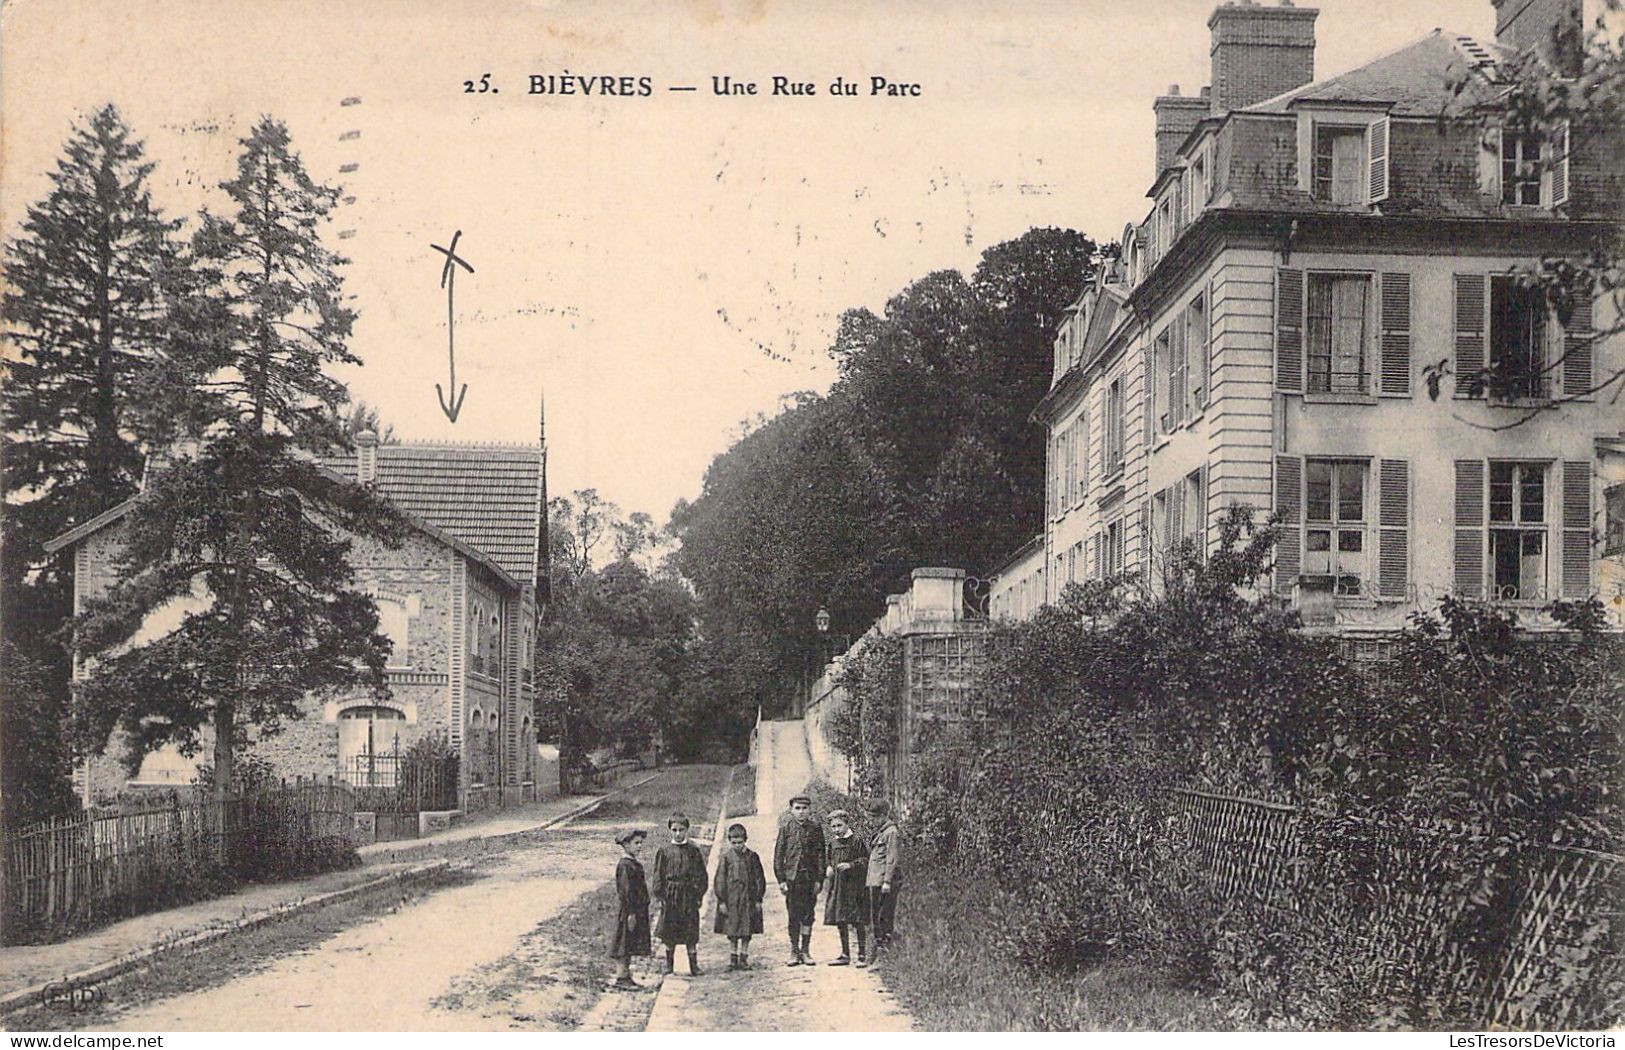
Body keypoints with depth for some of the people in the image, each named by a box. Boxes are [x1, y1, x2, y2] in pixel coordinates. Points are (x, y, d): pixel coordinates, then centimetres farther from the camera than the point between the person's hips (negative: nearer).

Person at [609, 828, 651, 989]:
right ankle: (621, 977, 0)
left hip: (638, 911, 9)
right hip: (628, 911, -9)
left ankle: (626, 976, 19)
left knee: (631, 946, 13)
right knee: (624, 944, -4)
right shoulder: (625, 866, -16)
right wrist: (631, 913, -21)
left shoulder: (636, 864, 13)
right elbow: (626, 891, -19)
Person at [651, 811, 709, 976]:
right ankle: (668, 962, 19)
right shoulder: (664, 851, 2)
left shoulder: (693, 851, 2)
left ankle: (694, 964, 10)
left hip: (689, 896, 0)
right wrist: (660, 895, -3)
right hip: (670, 896, 0)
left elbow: (700, 875, 4)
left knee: (690, 932, 2)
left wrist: (699, 895, -2)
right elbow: (658, 875, 3)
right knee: (669, 932, 6)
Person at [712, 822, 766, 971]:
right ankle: (733, 956, 17)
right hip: (730, 899, 0)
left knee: (747, 931, 4)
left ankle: (744, 957, 14)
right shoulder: (726, 856, -2)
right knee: (732, 931, 6)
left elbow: (759, 879, 4)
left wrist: (758, 900, 0)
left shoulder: (752, 856, 0)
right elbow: (720, 880, 0)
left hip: (748, 899, 0)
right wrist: (721, 901, -5)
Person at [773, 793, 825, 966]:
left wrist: (819, 880, -3)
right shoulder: (785, 828, 3)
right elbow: (778, 855, 3)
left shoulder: (815, 829, 4)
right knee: (793, 916, 3)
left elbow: (820, 855, 4)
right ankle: (794, 952, 11)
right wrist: (781, 879, -4)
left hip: (809, 878, 1)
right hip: (791, 878, -1)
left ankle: (805, 951, 12)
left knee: (808, 915, 3)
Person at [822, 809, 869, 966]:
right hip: (837, 886, 6)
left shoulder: (856, 841, -8)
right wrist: (828, 867, 4)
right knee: (840, 921, 9)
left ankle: (862, 955, 5)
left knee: (858, 921, -3)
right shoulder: (833, 842, 10)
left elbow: (865, 860, -9)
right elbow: (828, 858, 24)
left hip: (854, 884, -6)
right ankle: (845, 955, 19)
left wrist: (850, 865, -21)